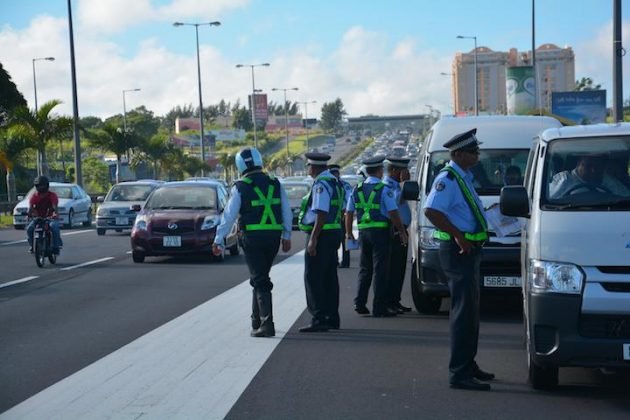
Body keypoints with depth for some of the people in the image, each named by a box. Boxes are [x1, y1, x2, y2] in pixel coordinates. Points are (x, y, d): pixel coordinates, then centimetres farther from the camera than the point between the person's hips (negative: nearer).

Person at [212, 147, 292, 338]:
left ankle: (267, 324, -12)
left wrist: (218, 240, 1)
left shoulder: (240, 188, -6)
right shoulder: (275, 184, 7)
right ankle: (257, 320, 26)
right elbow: (287, 213, 9)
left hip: (252, 238, -4)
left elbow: (228, 216, -5)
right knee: (261, 278, 18)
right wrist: (287, 236, 19)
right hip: (274, 237, 4)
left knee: (260, 281, -3)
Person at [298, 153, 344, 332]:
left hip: (321, 235, -10)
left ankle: (319, 319, -8)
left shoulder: (321, 185, -16)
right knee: (329, 278, 13)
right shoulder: (335, 183, 15)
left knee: (313, 278, -6)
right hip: (334, 233, 10)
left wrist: (313, 239, -24)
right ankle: (332, 319, 18)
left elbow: (321, 214, -24)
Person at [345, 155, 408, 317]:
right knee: (380, 270, -1)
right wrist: (402, 232, -4)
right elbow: (393, 213, -12)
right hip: (380, 231, -5)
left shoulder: (357, 189, 8)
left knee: (365, 269, 16)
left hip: (363, 231, 5)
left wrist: (349, 232, 22)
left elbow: (349, 212, 11)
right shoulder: (384, 189, -9)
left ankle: (360, 303, 12)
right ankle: (379, 307, -1)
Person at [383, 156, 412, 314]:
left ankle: (395, 301, 18)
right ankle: (390, 302, -8)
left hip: (401, 232, 10)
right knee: (393, 268, -9)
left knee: (399, 268, 12)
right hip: (393, 232, -10)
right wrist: (404, 182, -20)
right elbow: (397, 200, -26)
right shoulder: (387, 184, -10)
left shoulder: (395, 184, 21)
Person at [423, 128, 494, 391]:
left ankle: (467, 366, 28)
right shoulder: (448, 179, -15)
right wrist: (459, 236, -25)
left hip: (469, 250, 10)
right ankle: (459, 373, -9)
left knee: (469, 310, 17)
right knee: (464, 311, -10)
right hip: (458, 251, -10)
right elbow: (431, 211, -27)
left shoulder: (463, 178, 16)